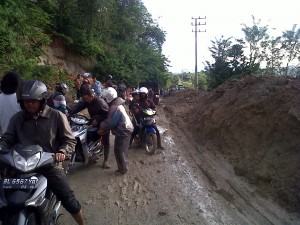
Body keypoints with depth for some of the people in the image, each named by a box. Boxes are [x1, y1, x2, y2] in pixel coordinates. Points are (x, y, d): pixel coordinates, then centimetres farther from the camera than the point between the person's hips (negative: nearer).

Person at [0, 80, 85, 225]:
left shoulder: (56, 116, -4)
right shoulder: (17, 118, 6)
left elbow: (69, 140, -2)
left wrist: (62, 152, -21)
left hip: (50, 165, -3)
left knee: (69, 201, -3)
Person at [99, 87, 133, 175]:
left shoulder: (114, 108, -22)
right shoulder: (118, 104, 11)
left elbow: (111, 122, -23)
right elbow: (110, 119, 14)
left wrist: (102, 129, -8)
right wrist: (103, 127, 7)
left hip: (122, 131, -10)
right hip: (126, 129, 10)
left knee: (118, 151, 1)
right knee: (123, 150, 20)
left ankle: (122, 169, 12)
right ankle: (123, 167, 33)